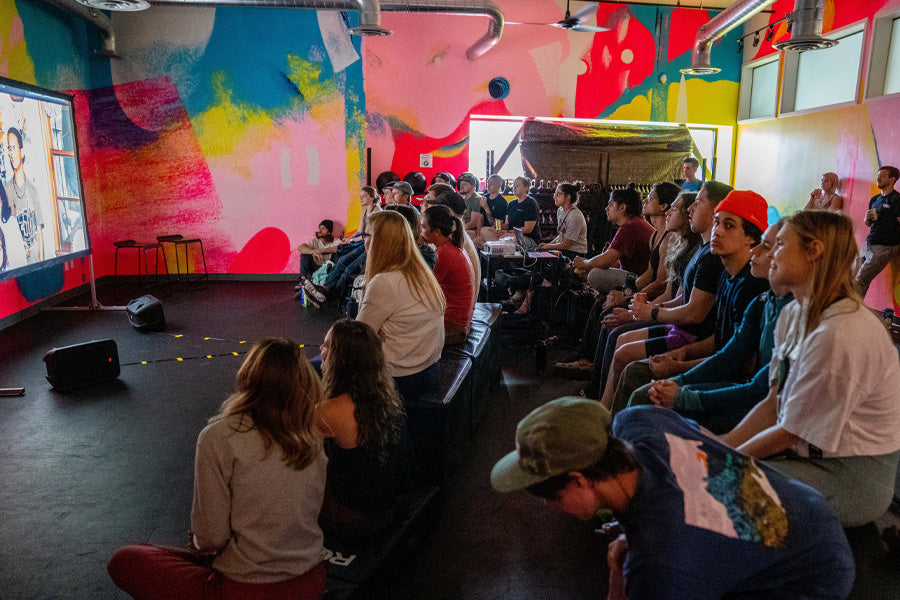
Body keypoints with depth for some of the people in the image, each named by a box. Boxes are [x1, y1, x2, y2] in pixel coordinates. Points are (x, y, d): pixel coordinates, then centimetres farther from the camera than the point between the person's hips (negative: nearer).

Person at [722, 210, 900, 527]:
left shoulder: (840, 334, -27)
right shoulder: (793, 313, 4)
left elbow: (790, 432, -20)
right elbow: (773, 403, 6)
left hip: (851, 480, -8)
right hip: (805, 453, 8)